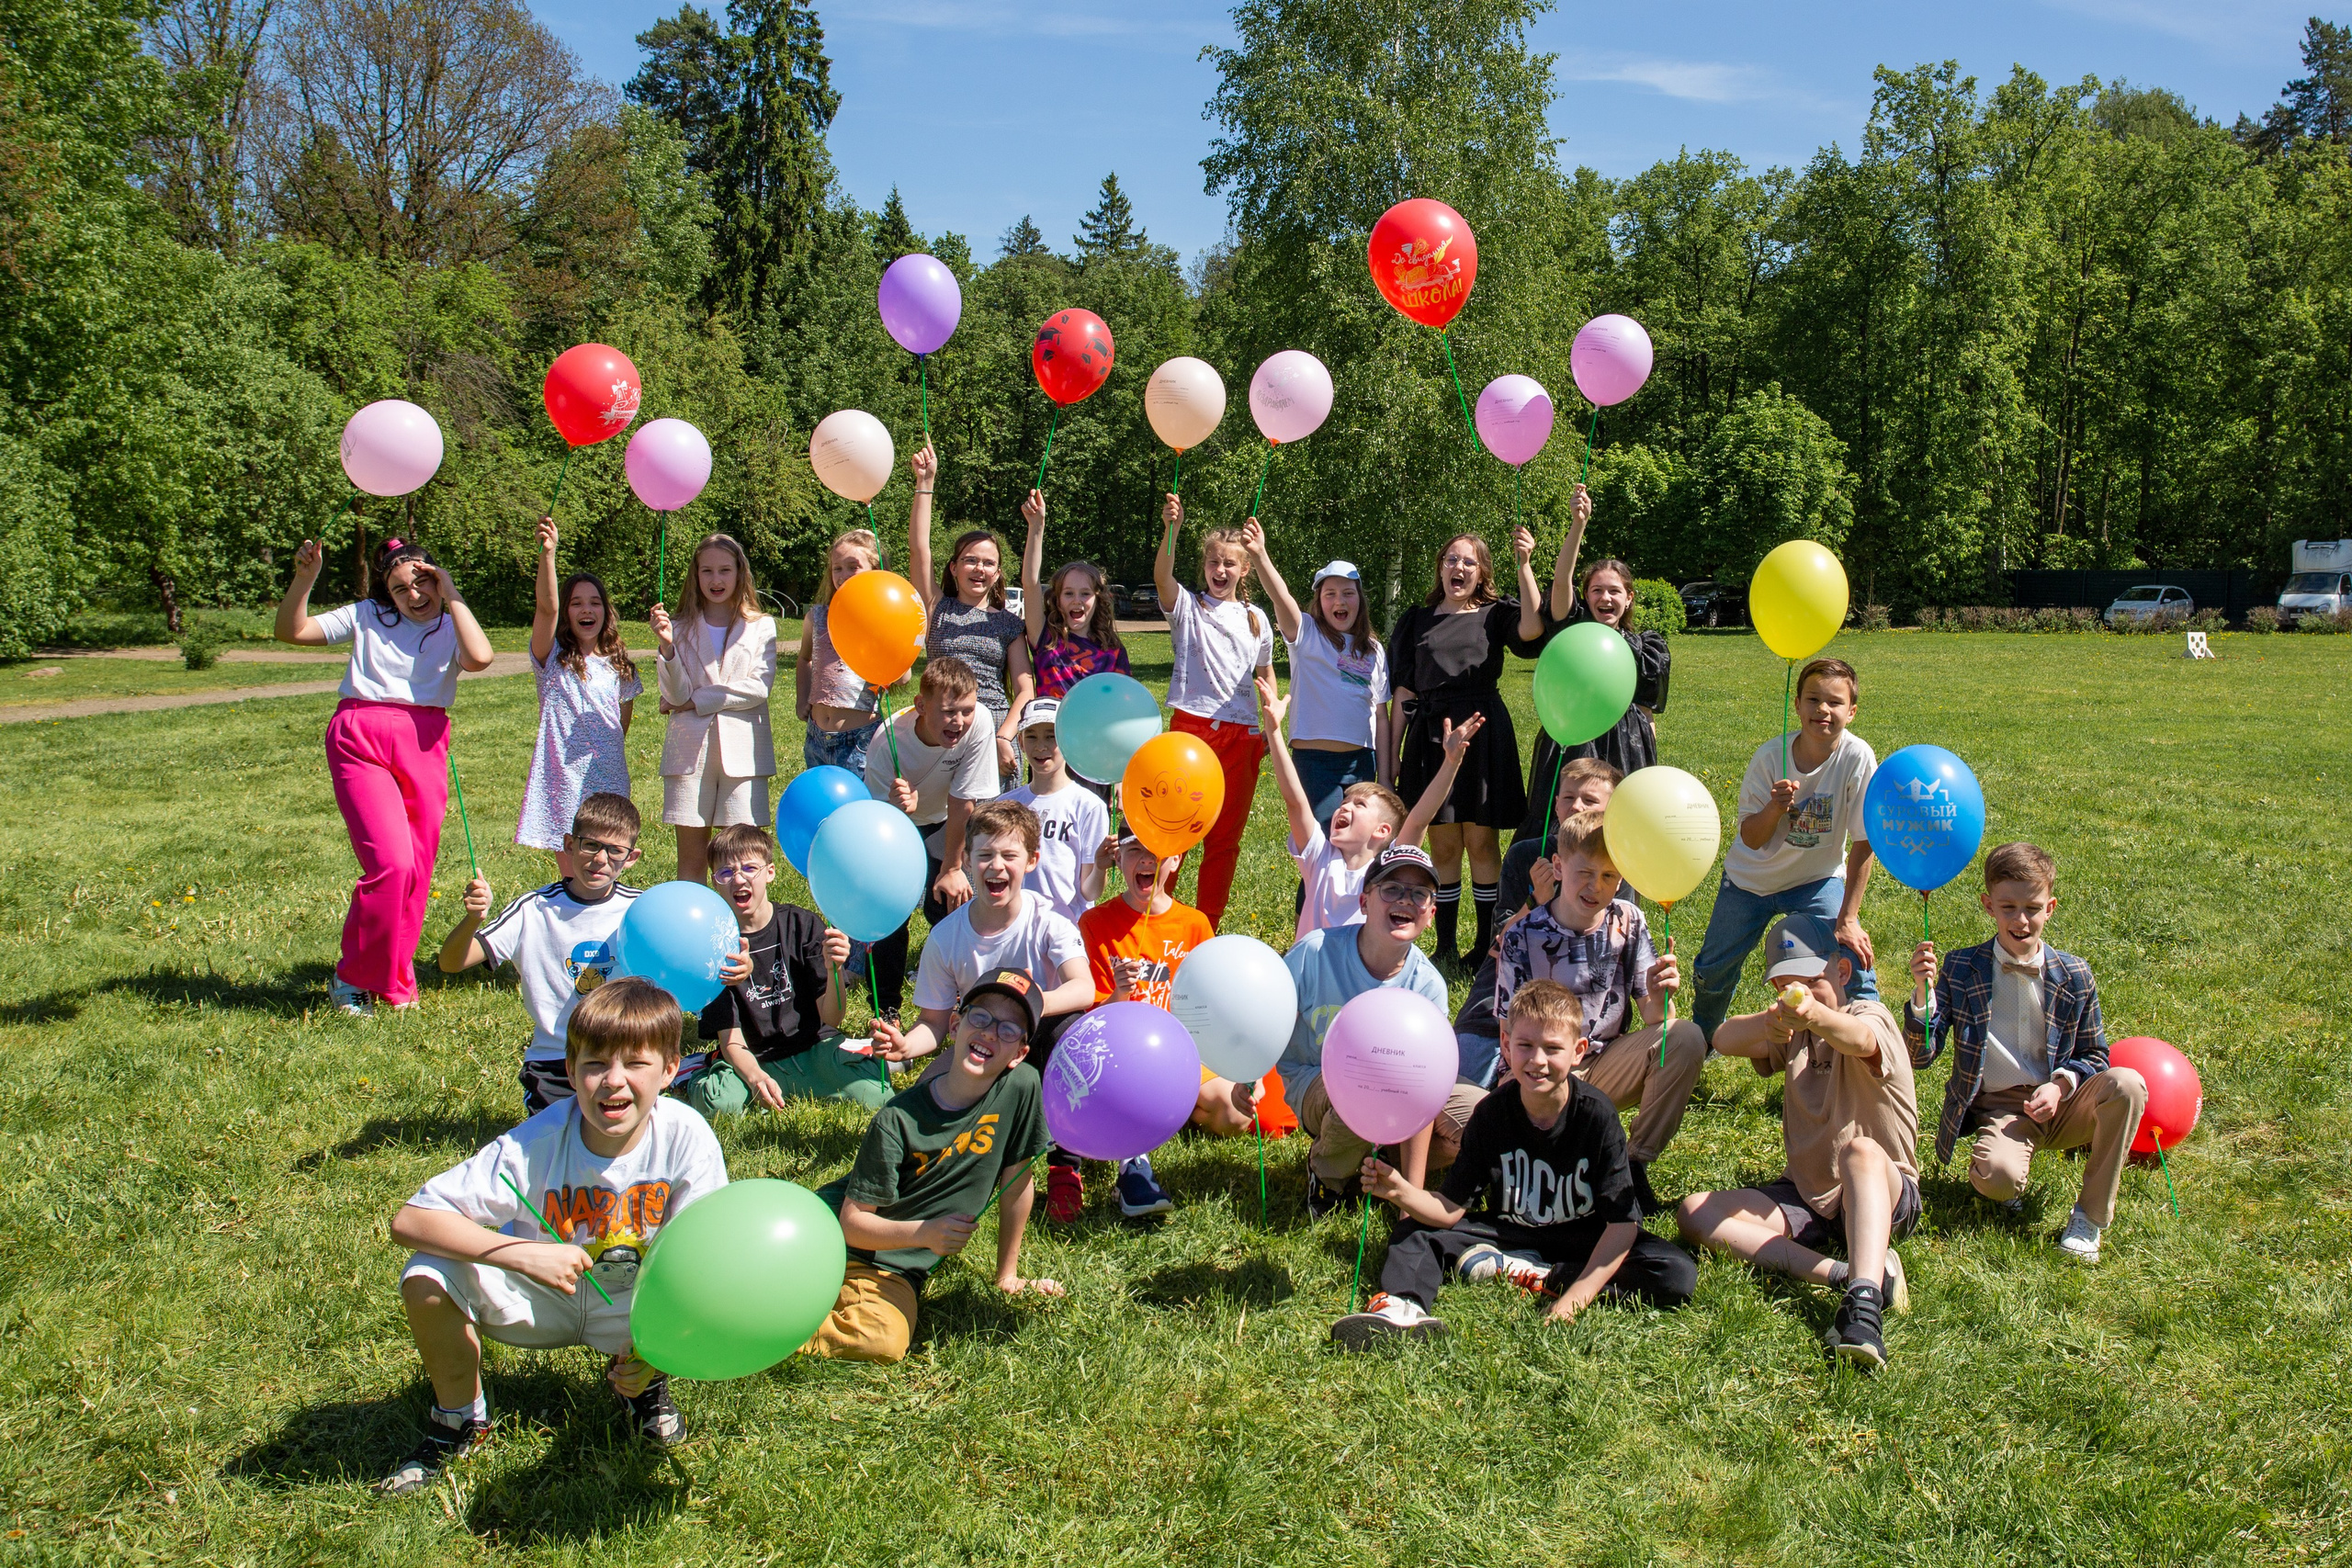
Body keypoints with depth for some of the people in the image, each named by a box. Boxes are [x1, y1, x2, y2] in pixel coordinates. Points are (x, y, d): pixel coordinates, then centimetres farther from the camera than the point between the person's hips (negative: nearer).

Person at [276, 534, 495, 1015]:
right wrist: (305, 578, -7)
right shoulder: (367, 616, 12)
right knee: (391, 862, -16)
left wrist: (451, 597, -6)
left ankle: (394, 981, 20)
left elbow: (480, 658, -12)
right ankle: (352, 977, 2)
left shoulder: (451, 626, 12)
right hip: (361, 740, -2)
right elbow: (292, 631, 6)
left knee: (417, 870, 2)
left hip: (424, 744, 2)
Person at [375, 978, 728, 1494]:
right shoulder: (534, 1144, -27)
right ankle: (459, 1416, 3)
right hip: (542, 1298, 0)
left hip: (635, 1302, 0)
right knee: (427, 1279, -26)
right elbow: (409, 1220, -29)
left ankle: (643, 1384, 8)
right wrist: (523, 1253, -40)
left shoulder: (685, 1135, -25)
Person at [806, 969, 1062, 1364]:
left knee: (885, 1342, -29)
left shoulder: (1021, 1088, -12)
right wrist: (922, 1232, -30)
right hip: (830, 1237, -2)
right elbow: (853, 1223, -13)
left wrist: (1007, 1276, 8)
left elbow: (1017, 1183, 1)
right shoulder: (898, 1119, -16)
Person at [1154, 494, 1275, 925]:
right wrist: (1171, 529, -32)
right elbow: (1161, 576, -17)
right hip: (1191, 725, -3)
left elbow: (1266, 676, 21)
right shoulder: (1187, 607, 4)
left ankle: (1206, 931, 17)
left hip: (1242, 735, 3)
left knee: (1224, 839, 7)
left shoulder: (1256, 620, 13)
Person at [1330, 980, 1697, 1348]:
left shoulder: (1597, 1114, -19)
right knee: (1414, 1232, -11)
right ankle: (1403, 1308, -41)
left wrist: (1576, 1298, -30)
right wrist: (1400, 1191, -34)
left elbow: (1622, 1221, -21)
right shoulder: (1491, 1114, -12)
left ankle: (1528, 1276, -24)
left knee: (1679, 1276, -25)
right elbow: (1450, 1209, -13)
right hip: (1509, 1231, 2)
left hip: (1583, 1240, -2)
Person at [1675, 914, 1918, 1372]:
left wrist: (1815, 1016, -59)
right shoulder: (1790, 1034, 10)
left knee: (1862, 1150, -39)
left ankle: (1863, 1302, -56)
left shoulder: (1871, 1015, -6)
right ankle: (1843, 1272, -31)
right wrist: (1768, 1021, -38)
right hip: (1805, 1195, 6)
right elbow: (1725, 1040, -13)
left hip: (1883, 1193, -5)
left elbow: (1860, 1040, -34)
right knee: (1692, 1212, -18)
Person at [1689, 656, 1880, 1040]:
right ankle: (1703, 1035, 41)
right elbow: (1750, 838, -19)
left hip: (1818, 879, -1)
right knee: (1715, 968, 11)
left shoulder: (1857, 758, -24)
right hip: (1751, 878, 1)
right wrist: (1775, 808, -41)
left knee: (1853, 961, -18)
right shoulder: (1770, 756, -23)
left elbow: (1863, 842, -18)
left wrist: (1848, 919, -18)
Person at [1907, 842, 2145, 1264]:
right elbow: (1920, 1056, -8)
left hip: (2059, 1105, 3)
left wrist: (2061, 1084, -10)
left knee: (2126, 1084, -28)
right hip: (1998, 1109, -2)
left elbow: (2093, 1054, 12)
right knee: (1995, 1177, -34)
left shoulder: (2073, 976, 2)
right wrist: (1921, 991, -24)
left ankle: (2091, 1216, -12)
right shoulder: (1961, 970, -3)